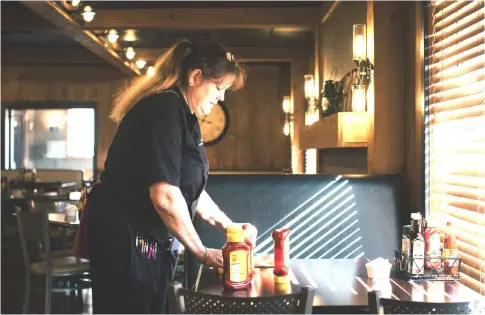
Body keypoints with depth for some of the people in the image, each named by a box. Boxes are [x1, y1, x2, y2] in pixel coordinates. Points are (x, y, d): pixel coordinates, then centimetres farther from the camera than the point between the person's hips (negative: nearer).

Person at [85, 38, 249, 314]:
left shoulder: (183, 115, 12)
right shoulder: (163, 109, -20)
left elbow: (188, 188, 19)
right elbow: (165, 196, -27)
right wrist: (202, 253, -16)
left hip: (153, 241, 10)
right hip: (124, 240, -10)